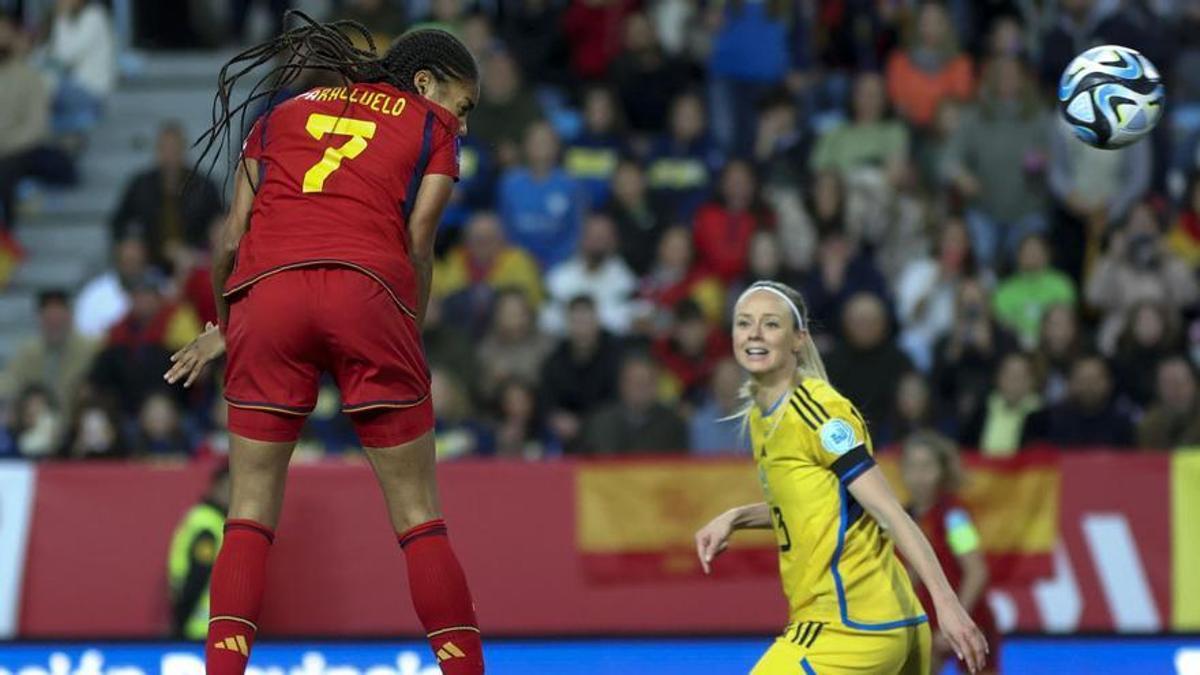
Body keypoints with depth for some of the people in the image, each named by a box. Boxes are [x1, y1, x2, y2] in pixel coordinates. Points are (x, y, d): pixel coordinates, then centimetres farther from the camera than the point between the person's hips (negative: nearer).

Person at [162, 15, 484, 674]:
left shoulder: (283, 113, 28)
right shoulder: (432, 126, 20)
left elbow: (233, 239, 20)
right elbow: (418, 248, 8)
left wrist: (223, 326, 34)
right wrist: (411, 341, 17)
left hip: (265, 291, 2)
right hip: (368, 290, -2)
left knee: (251, 509, 7)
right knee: (418, 514, 4)